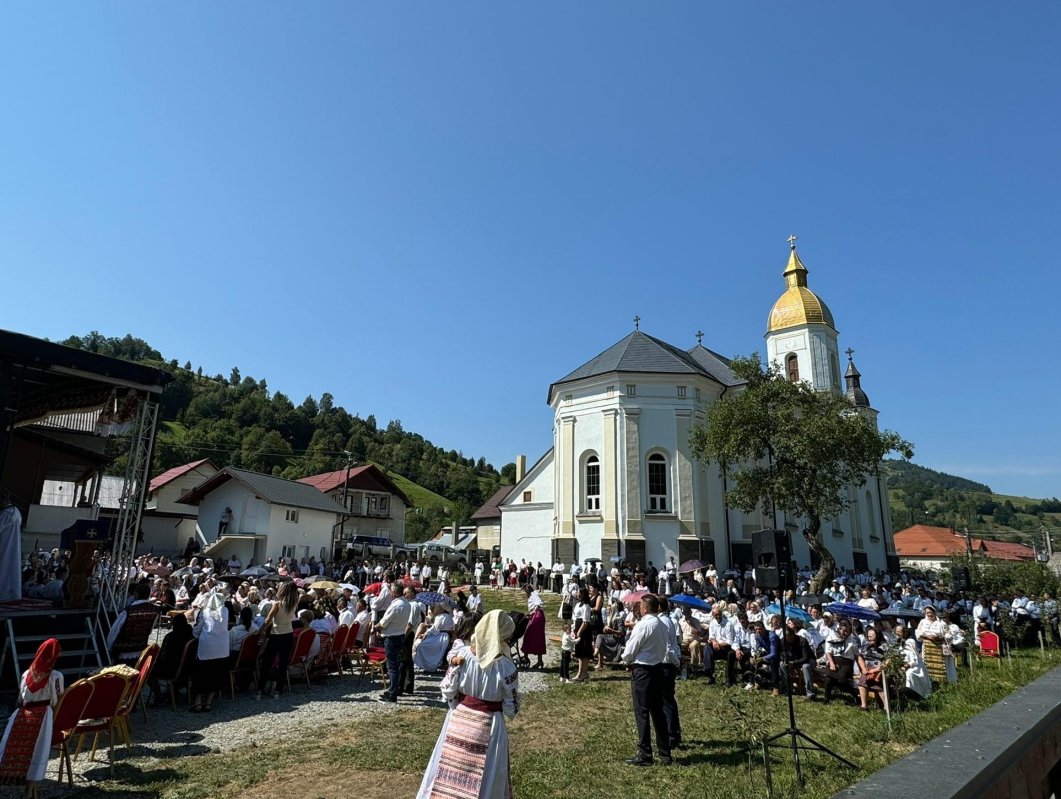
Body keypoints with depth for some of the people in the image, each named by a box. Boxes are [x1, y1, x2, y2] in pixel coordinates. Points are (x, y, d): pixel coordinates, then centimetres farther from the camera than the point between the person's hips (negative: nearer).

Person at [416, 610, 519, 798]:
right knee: (484, 782, 15)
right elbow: (511, 708, -10)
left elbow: (448, 692, -3)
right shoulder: (506, 667, -20)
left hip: (459, 720, 3)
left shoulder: (463, 656, -11)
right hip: (489, 725, -3)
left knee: (449, 773, 20)